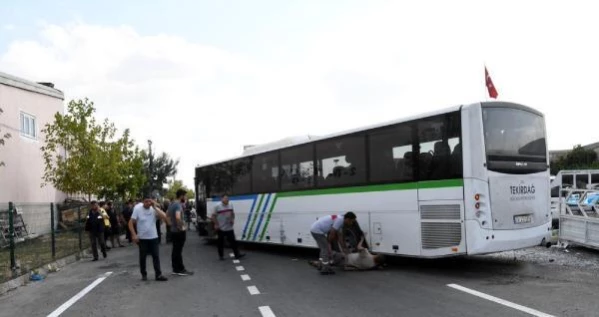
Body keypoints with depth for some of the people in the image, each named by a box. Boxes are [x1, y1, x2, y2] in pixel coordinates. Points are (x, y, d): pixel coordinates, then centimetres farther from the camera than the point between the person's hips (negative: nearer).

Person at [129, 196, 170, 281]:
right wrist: (134, 235, -18)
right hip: (142, 238, -2)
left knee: (156, 256, 1)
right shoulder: (137, 209, -10)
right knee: (142, 257, 7)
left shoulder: (154, 209, -5)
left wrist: (155, 207, -19)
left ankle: (158, 275, 4)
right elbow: (131, 223, -9)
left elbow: (164, 217, -19)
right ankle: (144, 274, 21)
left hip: (153, 237, 2)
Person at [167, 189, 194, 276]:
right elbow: (178, 217, -36)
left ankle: (175, 269, 19)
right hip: (179, 231, -9)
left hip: (173, 230, 9)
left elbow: (167, 215, 24)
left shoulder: (172, 204, 11)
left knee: (175, 250, 13)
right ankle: (181, 269, 4)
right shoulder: (178, 205, -19)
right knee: (178, 251, -3)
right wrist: (182, 227, -23)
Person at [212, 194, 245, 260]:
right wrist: (216, 224, -12)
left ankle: (237, 254, 7)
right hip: (221, 228, -4)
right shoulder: (217, 207, -10)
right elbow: (213, 216, -7)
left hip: (229, 228, 4)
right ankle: (221, 255, 18)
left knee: (233, 241, 4)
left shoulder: (231, 205, 5)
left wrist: (232, 220, -1)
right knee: (221, 242, 6)